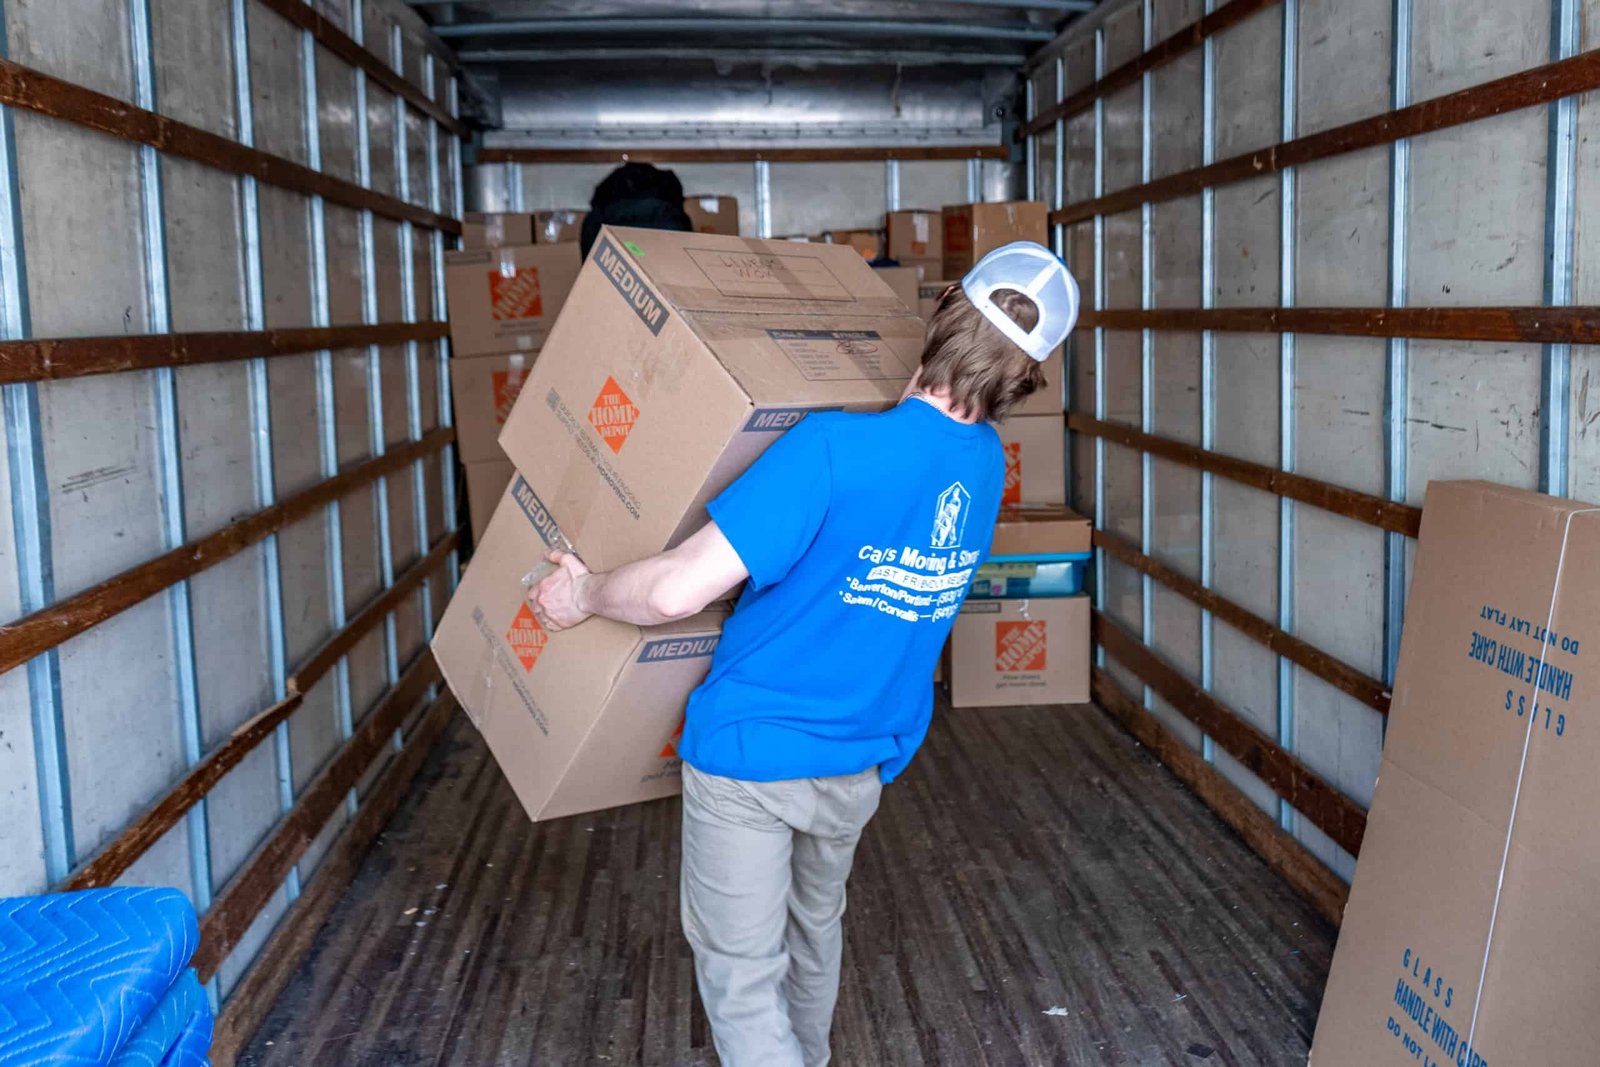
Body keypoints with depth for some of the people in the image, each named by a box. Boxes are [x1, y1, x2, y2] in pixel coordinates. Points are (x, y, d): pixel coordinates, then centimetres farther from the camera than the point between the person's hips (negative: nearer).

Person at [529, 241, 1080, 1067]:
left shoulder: (833, 450, -28)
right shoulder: (985, 464, -7)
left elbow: (677, 591, -29)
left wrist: (585, 595, -10)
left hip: (750, 754, -6)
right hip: (859, 763, 6)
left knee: (741, 981, 7)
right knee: (814, 927, 30)